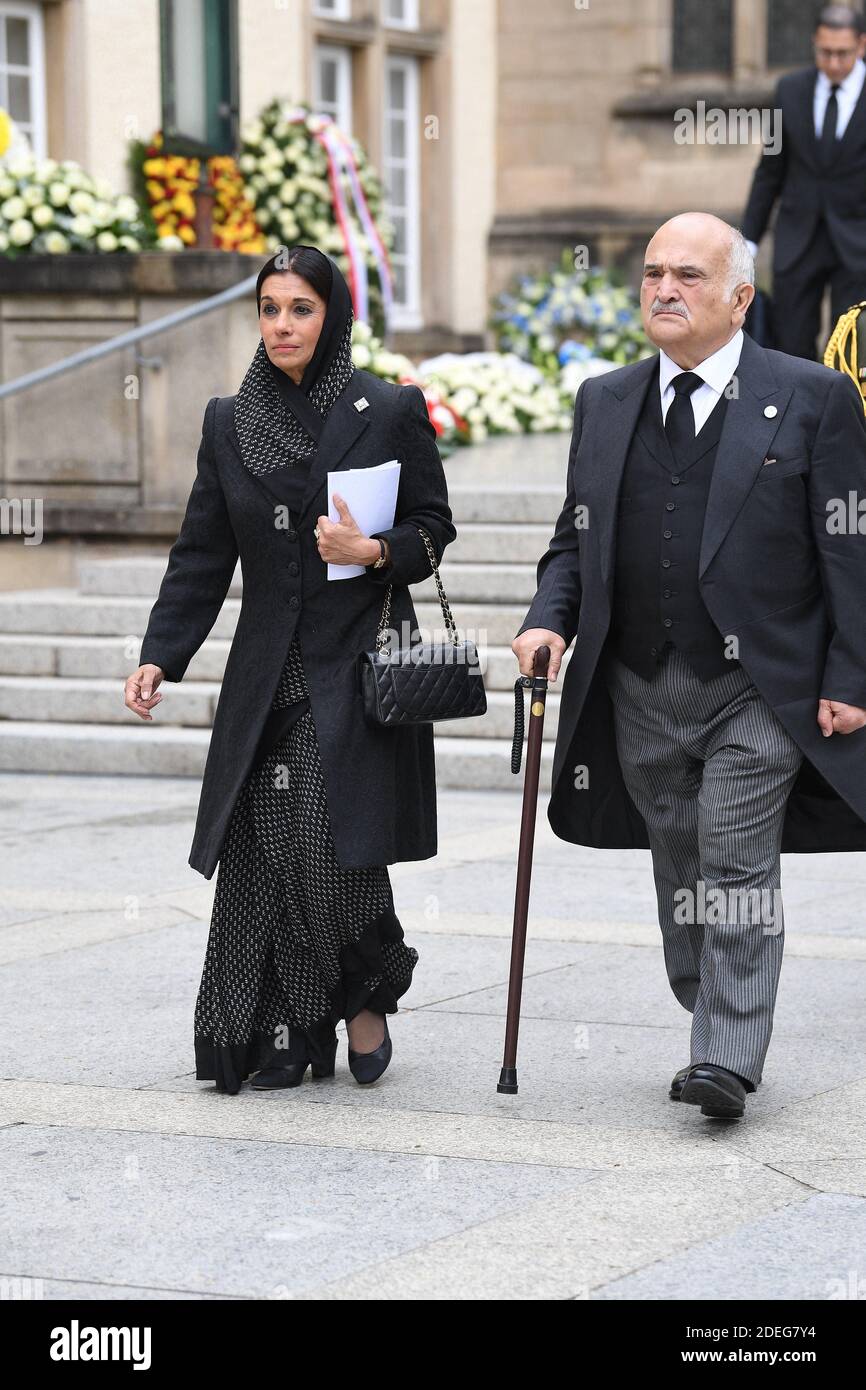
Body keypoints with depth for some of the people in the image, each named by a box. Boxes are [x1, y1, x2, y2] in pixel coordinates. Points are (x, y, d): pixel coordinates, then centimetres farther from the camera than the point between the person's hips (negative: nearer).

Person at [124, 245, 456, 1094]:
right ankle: (282, 1042, 6)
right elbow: (201, 555, 9)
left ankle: (368, 993, 14)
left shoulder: (390, 411, 0)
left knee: (334, 842, -12)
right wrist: (160, 657, -1)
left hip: (358, 668, -3)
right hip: (267, 674, 4)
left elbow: (433, 528, 5)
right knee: (261, 857, -2)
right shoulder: (228, 422, 9)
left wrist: (374, 552, -16)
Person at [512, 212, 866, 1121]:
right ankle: (715, 1036, 23)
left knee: (737, 868, -9)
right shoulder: (605, 404, 11)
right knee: (682, 876, 11)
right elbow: (578, 535, 17)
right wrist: (550, 619, -3)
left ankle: (728, 1063, -6)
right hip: (641, 692, 5)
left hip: (761, 689, -5)